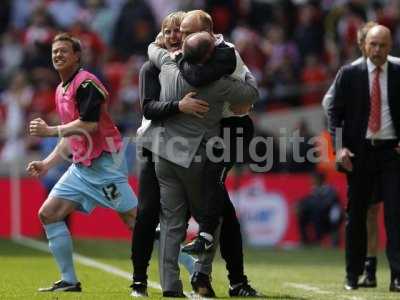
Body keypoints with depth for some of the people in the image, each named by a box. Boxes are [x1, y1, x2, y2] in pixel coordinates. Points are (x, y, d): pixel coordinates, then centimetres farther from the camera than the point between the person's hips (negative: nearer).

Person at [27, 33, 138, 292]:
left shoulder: (86, 83, -11)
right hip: (81, 167, 10)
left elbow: (89, 124, -23)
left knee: (135, 219, -12)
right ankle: (69, 281, 8)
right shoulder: (61, 90, 18)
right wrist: (47, 164, 19)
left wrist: (49, 131, -16)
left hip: (105, 164, -10)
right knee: (48, 213, 3)